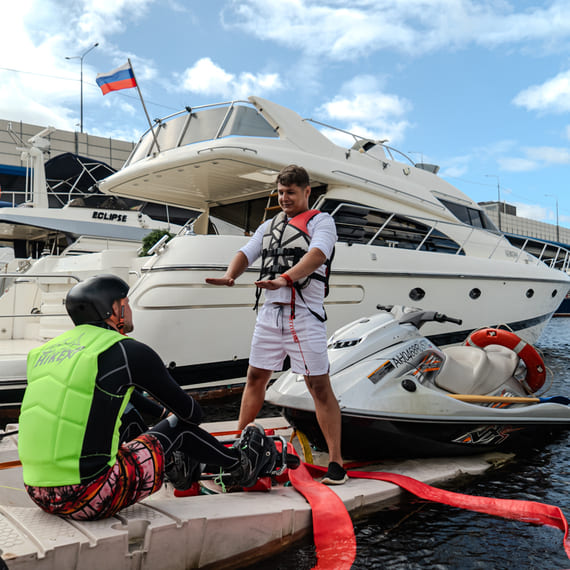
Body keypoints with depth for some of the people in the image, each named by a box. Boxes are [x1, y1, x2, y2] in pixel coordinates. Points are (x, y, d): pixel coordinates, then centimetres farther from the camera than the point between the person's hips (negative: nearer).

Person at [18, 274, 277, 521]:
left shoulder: (50, 348, 11)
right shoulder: (129, 352, -11)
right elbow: (191, 413, 2)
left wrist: (161, 411, 40)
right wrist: (172, 414, 27)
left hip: (38, 493, 8)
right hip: (91, 498, -7)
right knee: (178, 426, 12)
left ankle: (175, 466, 47)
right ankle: (240, 466, 36)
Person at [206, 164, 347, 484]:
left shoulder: (321, 221, 3)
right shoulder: (269, 226, 21)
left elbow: (317, 255, -17)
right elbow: (246, 253, 8)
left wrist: (286, 278, -33)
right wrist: (229, 276, -14)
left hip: (305, 314, -5)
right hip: (271, 312, 6)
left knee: (319, 386, -4)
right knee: (256, 377, 11)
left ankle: (336, 463, 3)